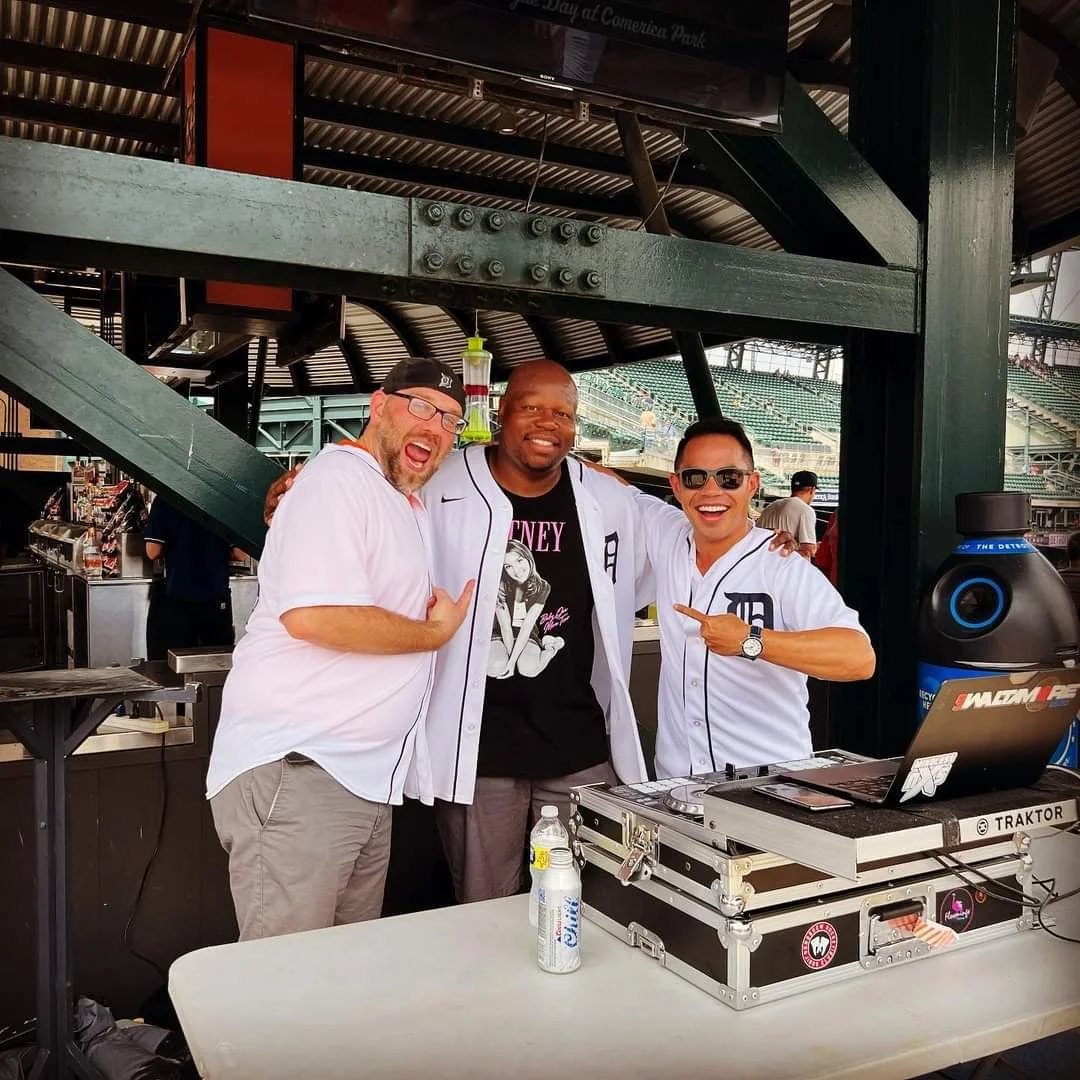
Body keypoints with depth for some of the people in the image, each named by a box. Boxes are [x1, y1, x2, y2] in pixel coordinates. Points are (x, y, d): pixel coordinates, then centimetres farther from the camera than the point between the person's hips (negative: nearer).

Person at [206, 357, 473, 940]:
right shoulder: (339, 478, -12)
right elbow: (314, 614, -26)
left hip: (367, 778, 10)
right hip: (296, 770, -10)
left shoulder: (410, 506, 19)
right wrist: (434, 634, -10)